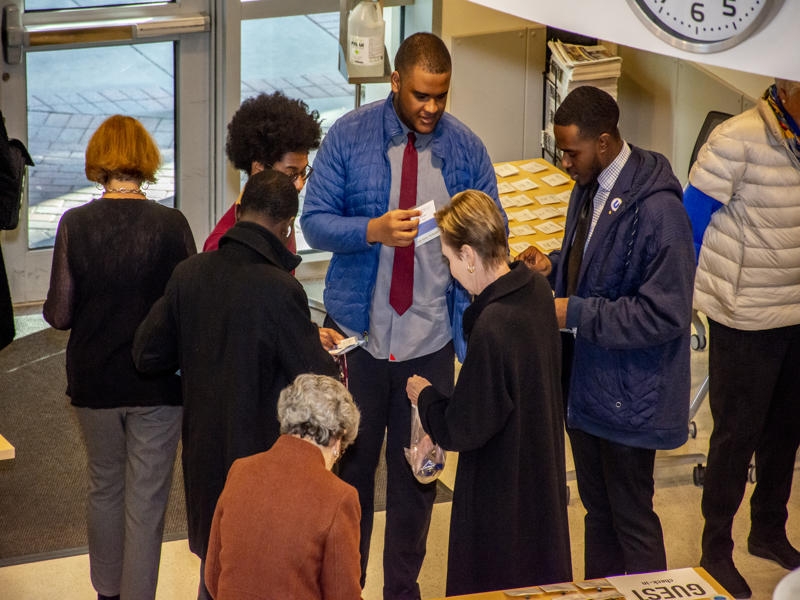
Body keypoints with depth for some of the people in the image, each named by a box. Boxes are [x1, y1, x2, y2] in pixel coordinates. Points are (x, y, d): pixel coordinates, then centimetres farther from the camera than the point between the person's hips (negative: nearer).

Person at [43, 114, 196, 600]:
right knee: (146, 499, 6)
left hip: (95, 380, 2)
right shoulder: (172, 224, -13)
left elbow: (59, 314, -7)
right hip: (158, 383, -2)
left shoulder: (75, 224, -10)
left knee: (105, 488, 21)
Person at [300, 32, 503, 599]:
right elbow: (315, 221, -6)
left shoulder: (466, 149, 0)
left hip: (431, 340, 1)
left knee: (418, 472, 10)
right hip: (359, 333, -1)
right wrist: (374, 231, -25)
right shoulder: (349, 137, -4)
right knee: (350, 466, 8)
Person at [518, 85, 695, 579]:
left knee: (631, 519, 6)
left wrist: (576, 313, -23)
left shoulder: (656, 209, -25)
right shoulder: (589, 189, 3)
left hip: (627, 394, -8)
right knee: (597, 508, 21)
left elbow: (665, 314, -25)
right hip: (585, 382, 8)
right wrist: (554, 266, -1)